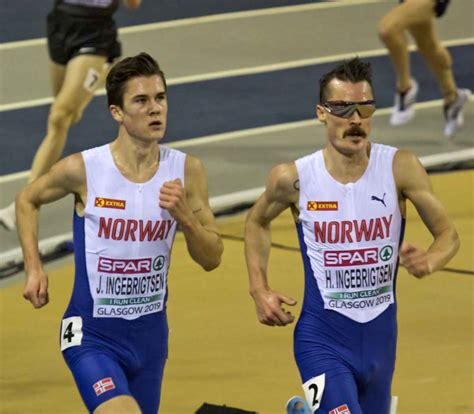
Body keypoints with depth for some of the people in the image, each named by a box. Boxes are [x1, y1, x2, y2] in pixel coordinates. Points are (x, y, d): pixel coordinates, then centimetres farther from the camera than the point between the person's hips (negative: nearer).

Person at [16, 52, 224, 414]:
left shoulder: (186, 171, -7)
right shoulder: (82, 170, -15)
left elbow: (212, 259, -2)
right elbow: (28, 200, 7)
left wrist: (184, 216, -20)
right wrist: (34, 269, -2)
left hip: (151, 331, 5)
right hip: (93, 335, -4)